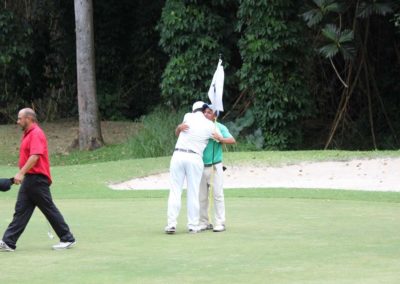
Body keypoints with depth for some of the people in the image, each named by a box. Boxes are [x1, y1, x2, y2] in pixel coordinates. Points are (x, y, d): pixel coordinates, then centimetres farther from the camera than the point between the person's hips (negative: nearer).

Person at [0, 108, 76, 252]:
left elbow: (35, 156, -25)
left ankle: (68, 239, 6)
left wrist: (21, 173, -29)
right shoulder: (28, 134, 17)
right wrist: (22, 175, 20)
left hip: (37, 179, -10)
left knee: (49, 210, -3)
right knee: (21, 210, 5)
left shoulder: (36, 134, -15)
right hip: (29, 179, 10)